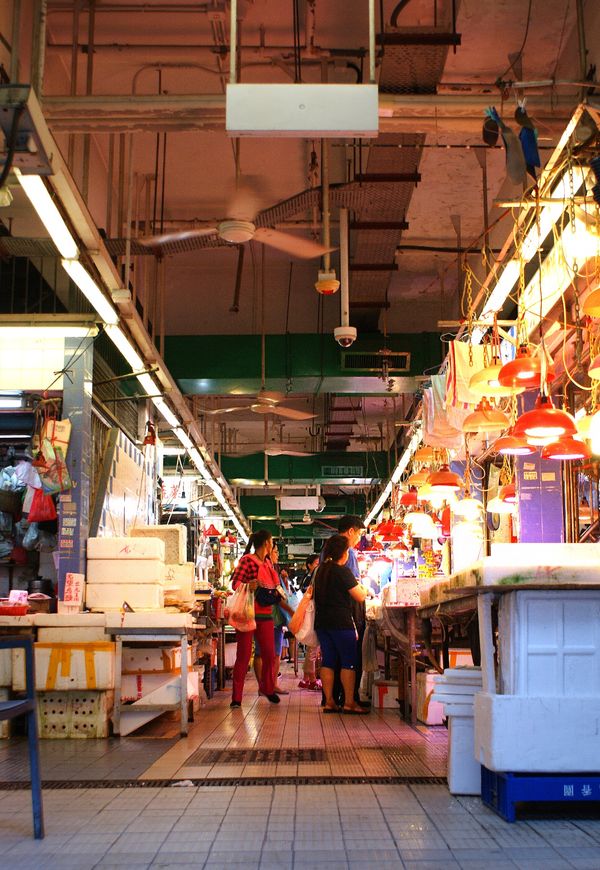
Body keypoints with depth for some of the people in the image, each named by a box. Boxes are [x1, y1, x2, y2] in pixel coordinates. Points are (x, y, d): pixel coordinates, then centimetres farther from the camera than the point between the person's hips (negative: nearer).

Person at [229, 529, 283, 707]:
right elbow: (235, 583, -16)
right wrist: (250, 585, -34)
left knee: (269, 654, 10)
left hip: (266, 614, 7)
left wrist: (277, 593, 6)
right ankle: (236, 697, 2)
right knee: (244, 655, -4)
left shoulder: (267, 562, 16)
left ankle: (267, 688, 30)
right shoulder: (247, 560, -9)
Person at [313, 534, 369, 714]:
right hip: (341, 622, -7)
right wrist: (364, 589, 11)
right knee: (348, 662, -2)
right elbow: (360, 597, -10)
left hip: (322, 621, 7)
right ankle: (349, 702, -4)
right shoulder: (343, 571, -11)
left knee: (327, 660, 7)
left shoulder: (320, 570, 11)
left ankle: (329, 702, 6)